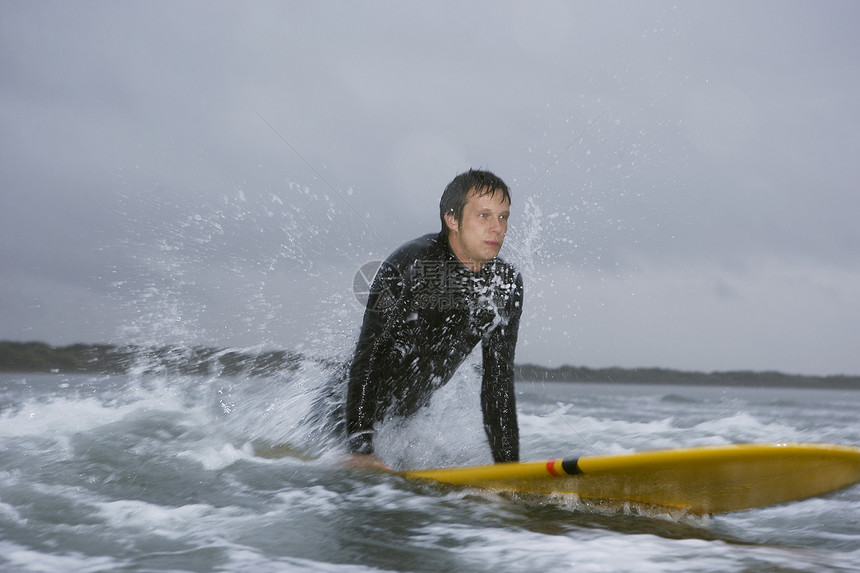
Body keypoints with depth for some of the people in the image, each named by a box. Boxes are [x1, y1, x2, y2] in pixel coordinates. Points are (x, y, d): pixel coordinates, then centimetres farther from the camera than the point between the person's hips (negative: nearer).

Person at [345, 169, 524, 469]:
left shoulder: (507, 287, -11)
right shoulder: (409, 265, -29)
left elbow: (498, 380, -5)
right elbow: (368, 356, -30)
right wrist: (360, 448, -37)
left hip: (413, 410, 5)